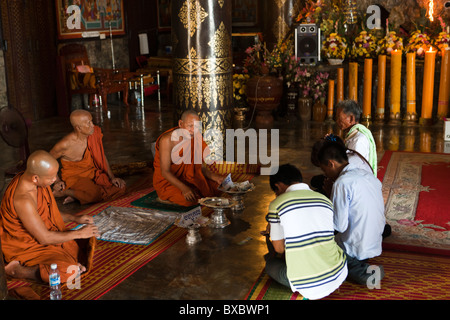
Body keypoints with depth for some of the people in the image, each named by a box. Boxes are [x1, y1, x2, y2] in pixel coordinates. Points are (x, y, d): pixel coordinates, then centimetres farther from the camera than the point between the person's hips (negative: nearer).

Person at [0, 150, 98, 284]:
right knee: (68, 271, -30)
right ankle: (15, 270, -13)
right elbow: (44, 238, -25)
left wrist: (74, 218, 5)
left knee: (89, 241, 6)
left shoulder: (30, 179, -4)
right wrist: (78, 233, -14)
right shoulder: (23, 200, -32)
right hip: (27, 247, -9)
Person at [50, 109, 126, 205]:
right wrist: (57, 181, -9)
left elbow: (102, 157, 8)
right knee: (95, 194, -34)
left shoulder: (95, 134, -7)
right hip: (74, 177, -6)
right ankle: (64, 192, -8)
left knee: (120, 188, -15)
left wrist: (112, 177, -1)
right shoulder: (65, 144, -21)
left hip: (93, 174, 6)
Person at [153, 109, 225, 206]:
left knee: (215, 188, -10)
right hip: (166, 182, -6)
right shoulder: (167, 140, -21)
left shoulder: (196, 139, -2)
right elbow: (165, 172, -24)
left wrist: (215, 177, -17)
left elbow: (201, 167, 3)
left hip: (186, 178, 6)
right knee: (190, 201, -30)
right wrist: (184, 188, -38)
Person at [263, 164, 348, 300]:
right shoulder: (325, 200, 6)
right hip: (337, 276, 5)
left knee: (270, 264, 24)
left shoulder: (277, 204, -8)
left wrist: (272, 231, 22)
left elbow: (279, 248, -1)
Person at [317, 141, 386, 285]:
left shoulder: (342, 183, -20)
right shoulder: (370, 176, 5)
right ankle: (363, 267, 13)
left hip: (355, 249, -9)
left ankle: (358, 271, -3)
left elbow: (340, 226, -21)